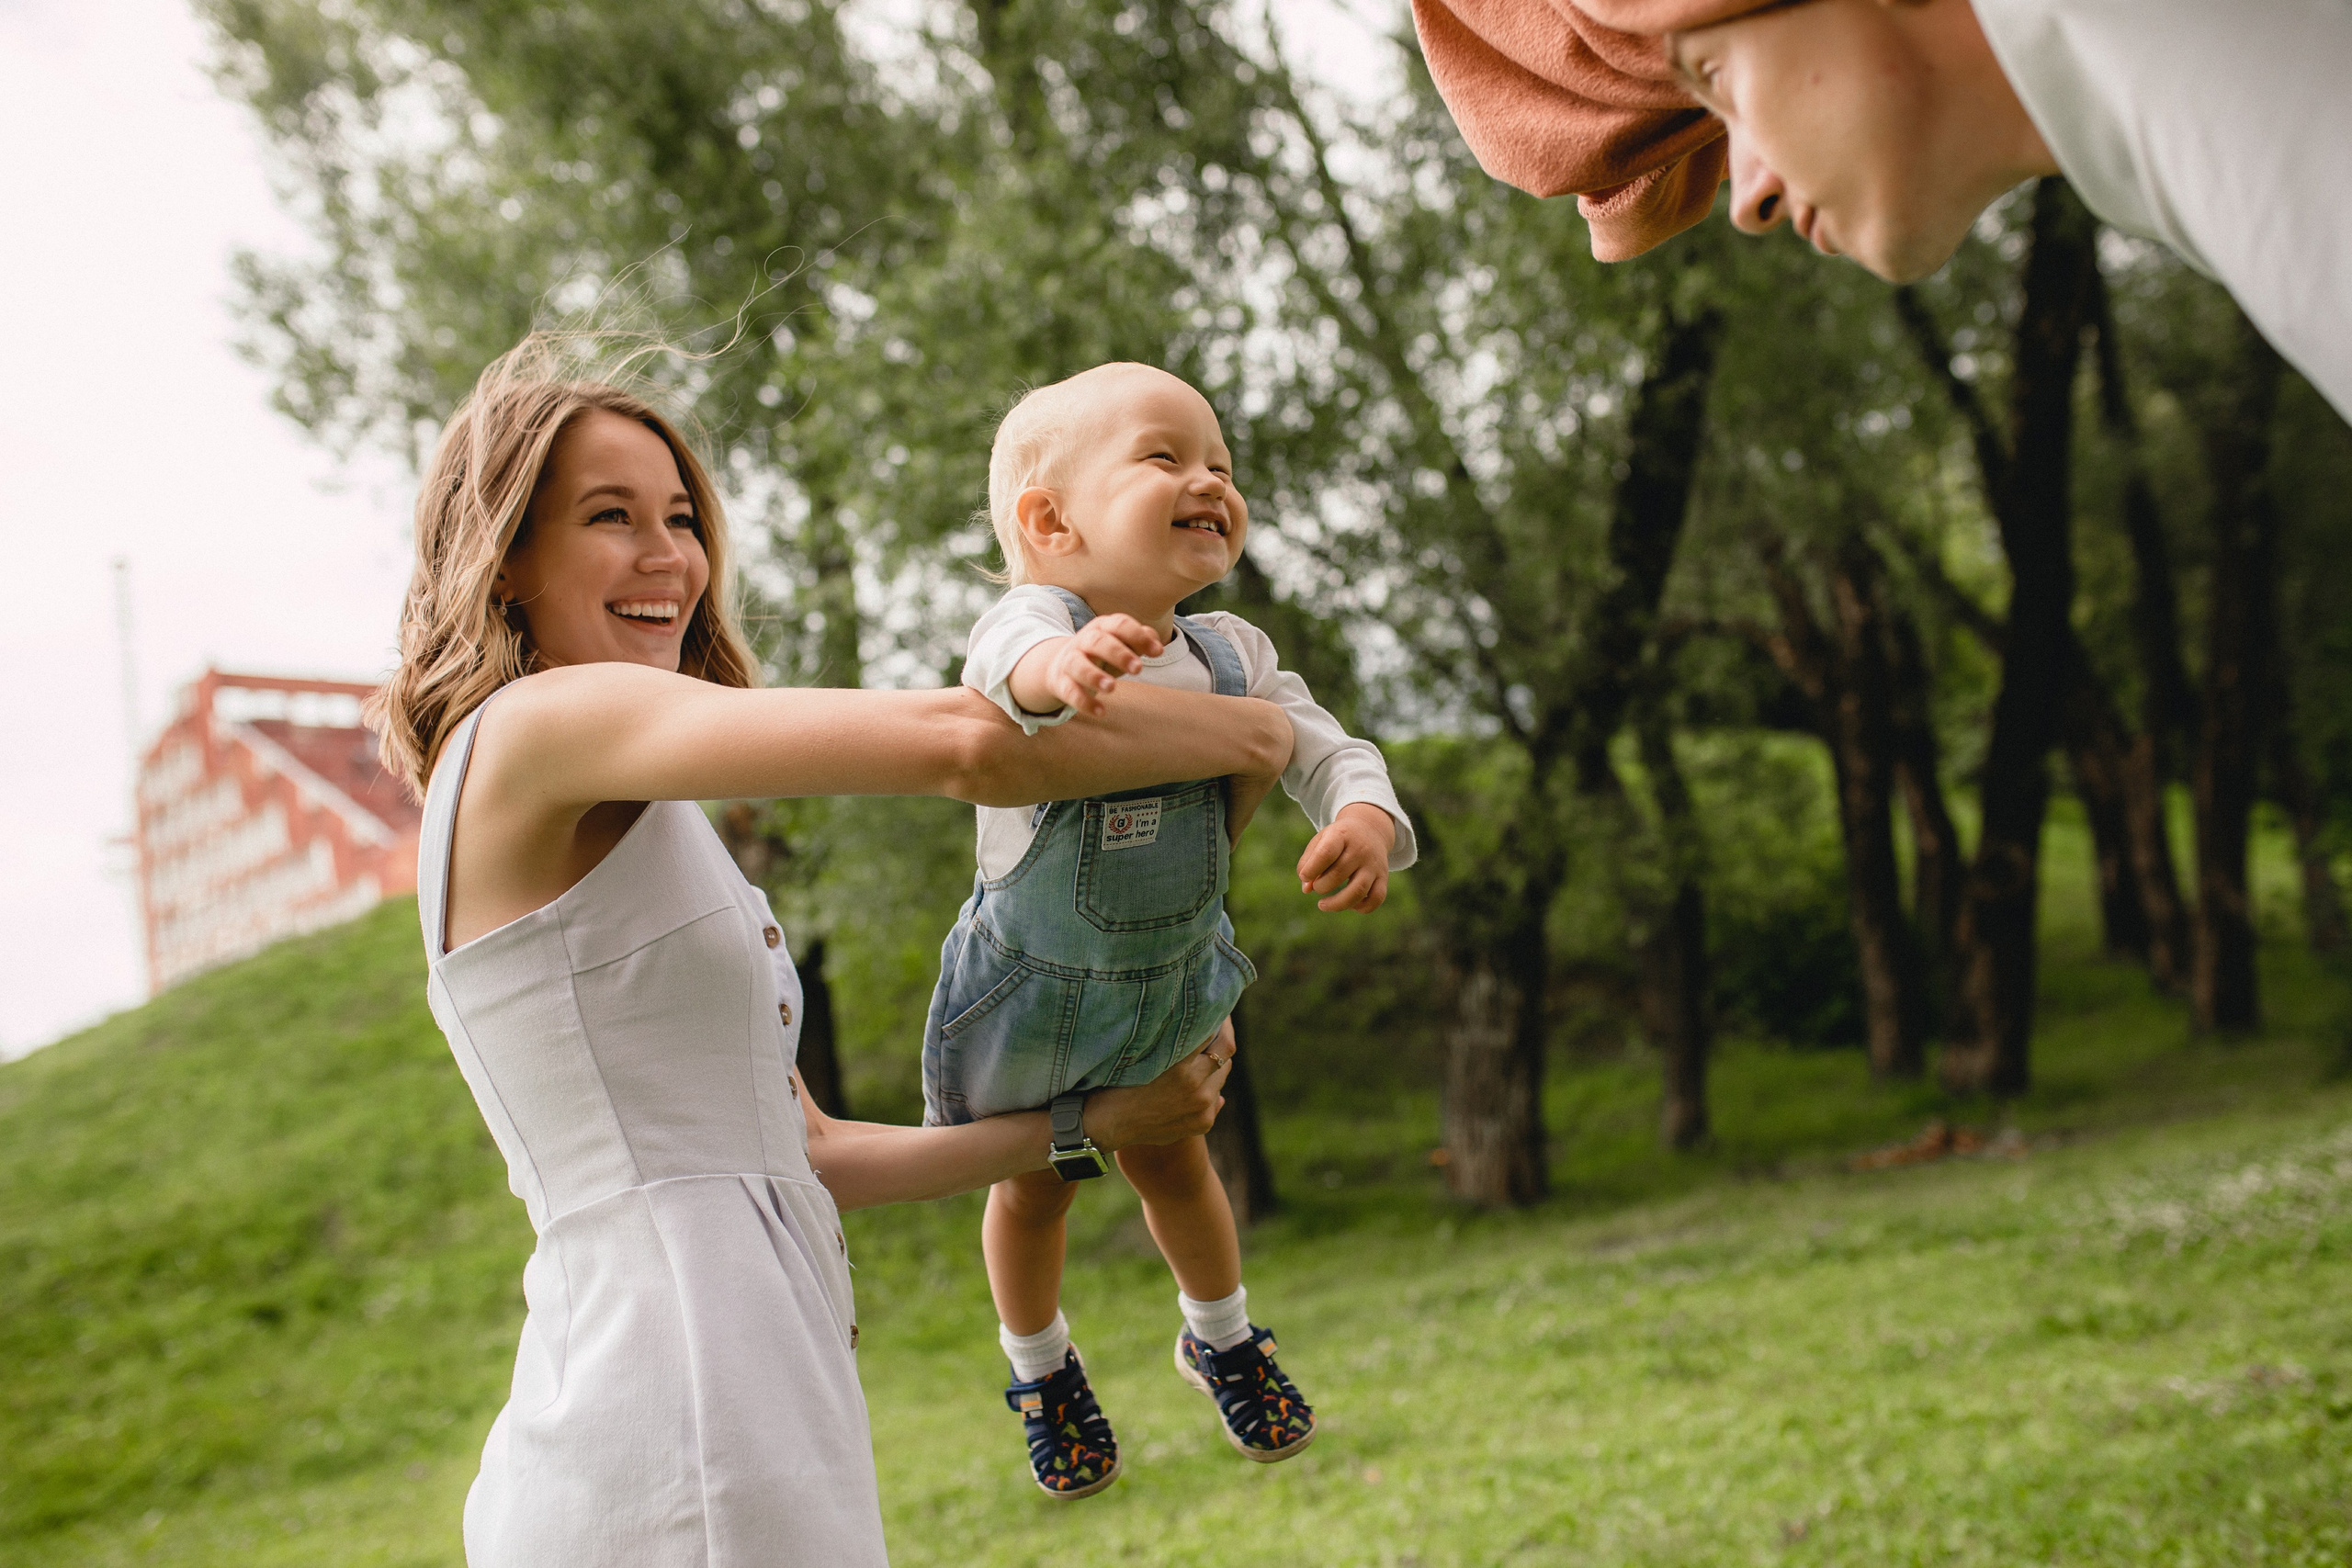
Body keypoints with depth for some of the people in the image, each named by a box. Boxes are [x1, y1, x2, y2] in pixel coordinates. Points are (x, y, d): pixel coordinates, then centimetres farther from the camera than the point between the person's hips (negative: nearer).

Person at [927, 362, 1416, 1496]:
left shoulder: (1230, 657, -13)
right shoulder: (1035, 625, -30)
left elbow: (1325, 750, -16)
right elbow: (1005, 657, -54)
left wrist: (1367, 820, -40)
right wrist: (1058, 664, -79)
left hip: (1170, 979, 3)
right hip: (1031, 984, -3)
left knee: (1174, 1162, 22)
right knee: (1031, 1187, 18)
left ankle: (1219, 1336, 51)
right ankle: (1037, 1363, 47)